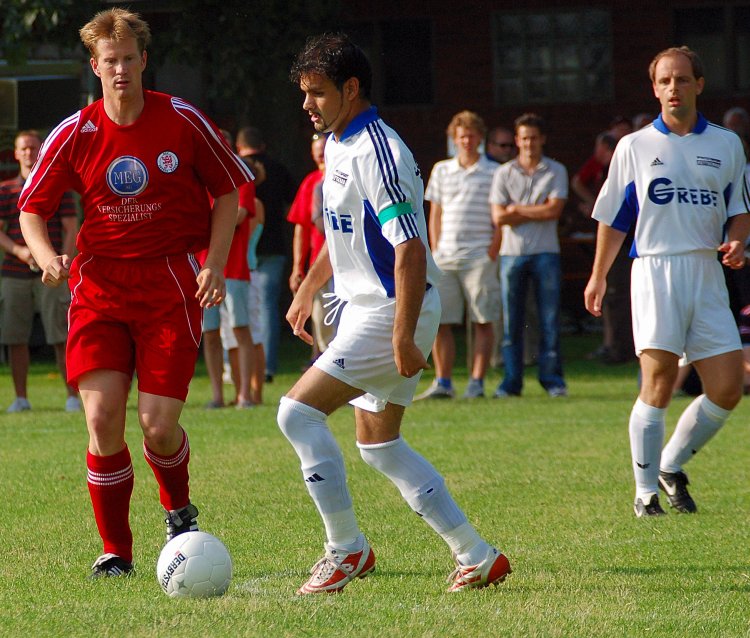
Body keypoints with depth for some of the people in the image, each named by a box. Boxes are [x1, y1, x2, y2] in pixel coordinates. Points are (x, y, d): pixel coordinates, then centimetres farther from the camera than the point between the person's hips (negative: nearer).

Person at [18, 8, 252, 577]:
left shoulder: (182, 120, -3)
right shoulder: (74, 135, -1)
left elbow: (229, 192, 8)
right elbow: (31, 211, 7)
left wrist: (215, 265, -4)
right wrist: (47, 257, -14)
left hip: (171, 283, -1)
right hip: (100, 282, 1)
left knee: (158, 424, -9)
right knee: (102, 418, -12)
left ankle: (179, 508, 25)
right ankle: (116, 551, 3)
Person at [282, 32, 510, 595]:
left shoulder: (377, 152, -20)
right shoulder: (337, 146, 11)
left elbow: (411, 251, -25)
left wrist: (403, 337, -27)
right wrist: (308, 290, 28)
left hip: (391, 311, -11)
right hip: (363, 309, 11)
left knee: (298, 411, -15)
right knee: (377, 443, 14)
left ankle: (347, 548, -6)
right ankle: (477, 557, 18)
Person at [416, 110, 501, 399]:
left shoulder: (494, 173, 3)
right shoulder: (441, 170, 14)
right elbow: (435, 214, 16)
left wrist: (492, 253, -7)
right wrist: (435, 251, 6)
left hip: (478, 255, -4)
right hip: (444, 256, 4)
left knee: (482, 321, -3)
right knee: (439, 320, -1)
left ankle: (477, 382, 0)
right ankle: (443, 382, 5)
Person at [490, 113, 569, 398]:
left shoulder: (556, 171, 6)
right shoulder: (504, 173, 8)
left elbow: (554, 210, -7)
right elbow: (499, 217, -2)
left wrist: (518, 209, -4)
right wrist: (537, 212, -5)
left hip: (546, 253, -1)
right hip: (512, 253, 1)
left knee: (550, 320, -2)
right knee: (511, 321, 0)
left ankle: (552, 378, 4)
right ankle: (512, 380, 5)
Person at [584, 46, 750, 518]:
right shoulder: (635, 147, 7)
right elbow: (613, 217, 12)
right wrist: (599, 277, 11)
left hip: (708, 272, 3)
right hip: (656, 270, -3)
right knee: (659, 385, -11)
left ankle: (671, 466, 17)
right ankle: (646, 492, -2)